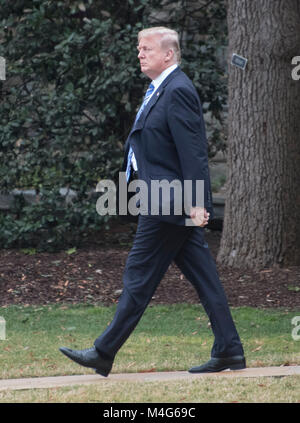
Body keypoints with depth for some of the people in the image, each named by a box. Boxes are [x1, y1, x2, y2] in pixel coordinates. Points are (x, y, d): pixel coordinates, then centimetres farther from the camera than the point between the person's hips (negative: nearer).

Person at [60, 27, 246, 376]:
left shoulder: (178, 91, -15)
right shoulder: (161, 90, 17)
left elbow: (193, 152, -20)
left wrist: (197, 203, -23)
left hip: (168, 203, -10)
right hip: (174, 203, 10)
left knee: (139, 276, -3)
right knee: (203, 277, 8)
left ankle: (104, 353, 3)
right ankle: (229, 352, 9)